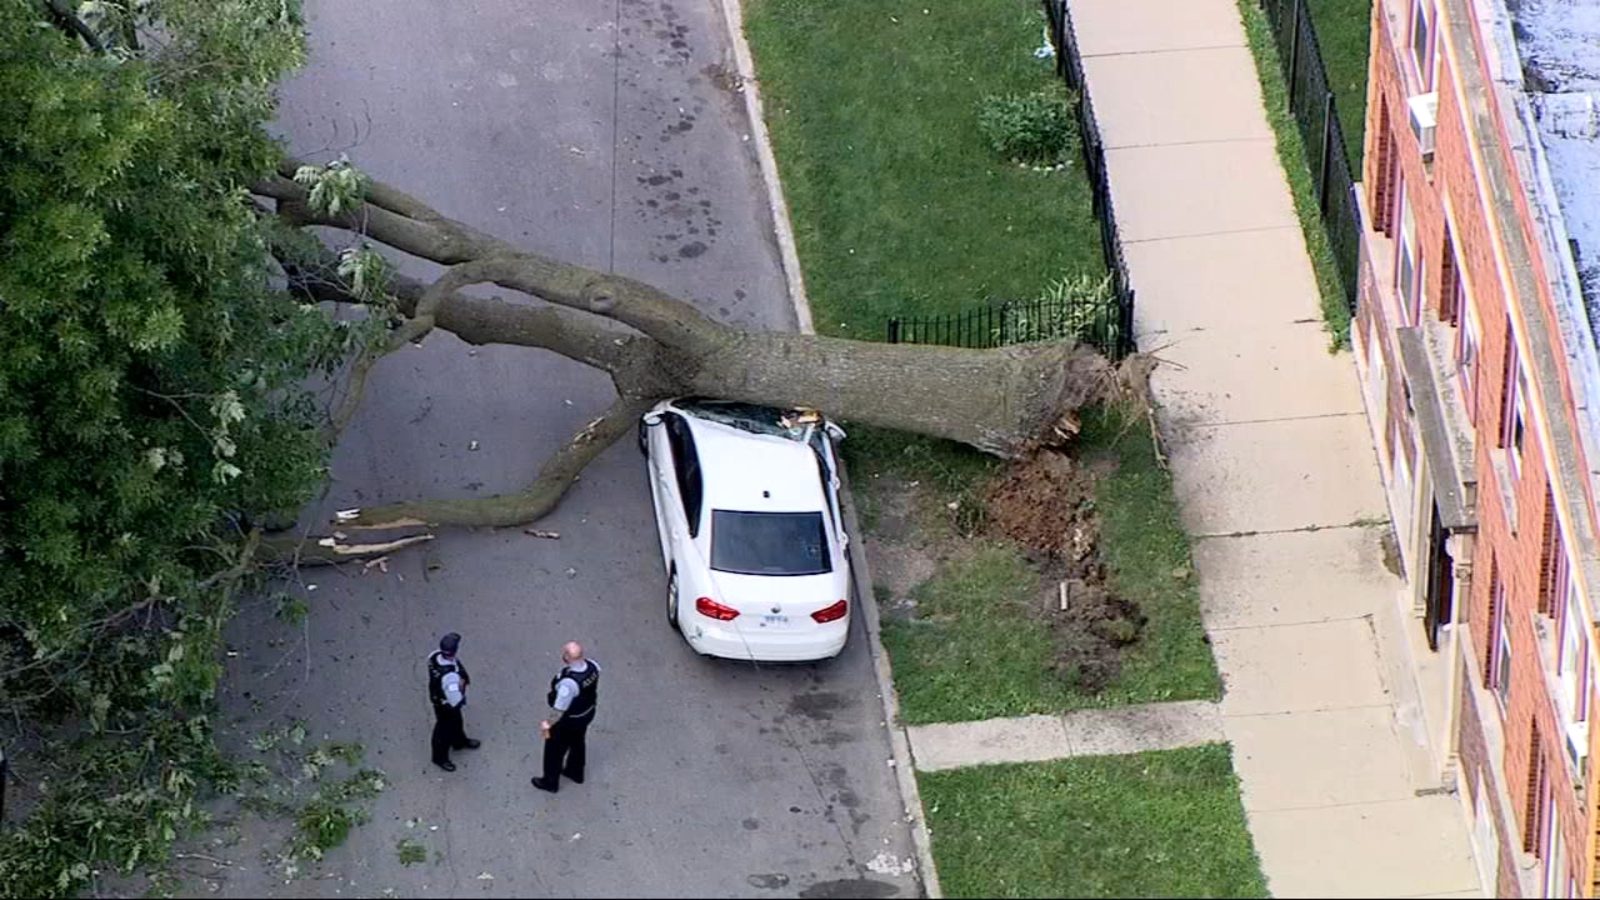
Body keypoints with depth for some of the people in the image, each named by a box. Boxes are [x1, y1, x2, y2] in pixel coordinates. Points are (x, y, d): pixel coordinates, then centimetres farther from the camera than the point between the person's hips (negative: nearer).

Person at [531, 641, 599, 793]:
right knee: (577, 742, 33)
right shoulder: (593, 666, -23)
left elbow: (560, 708, -30)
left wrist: (548, 724, -12)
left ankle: (550, 782, 42)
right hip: (588, 713, 7)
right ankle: (576, 772, 57)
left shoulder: (568, 682, -43)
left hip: (568, 720, -7)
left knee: (555, 750, 20)